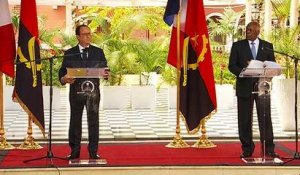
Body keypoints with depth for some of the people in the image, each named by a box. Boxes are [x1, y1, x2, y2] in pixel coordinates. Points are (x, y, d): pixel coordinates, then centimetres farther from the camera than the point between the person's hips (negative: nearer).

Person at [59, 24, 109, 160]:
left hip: (93, 91, 0)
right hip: (76, 91, 0)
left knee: (93, 121, 0)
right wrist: (64, 79, -19)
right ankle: (74, 151, 15)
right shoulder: (70, 53, 7)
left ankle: (93, 151, 6)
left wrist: (106, 74, -16)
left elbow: (104, 68, 7)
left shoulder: (98, 52, 10)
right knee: (75, 121, 6)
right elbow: (62, 71, 3)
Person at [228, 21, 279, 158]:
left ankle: (268, 149, 4)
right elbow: (231, 66, 2)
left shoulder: (267, 46, 9)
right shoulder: (237, 46, 7)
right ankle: (247, 149, 11)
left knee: (265, 118, -2)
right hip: (244, 87, 0)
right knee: (244, 120, 2)